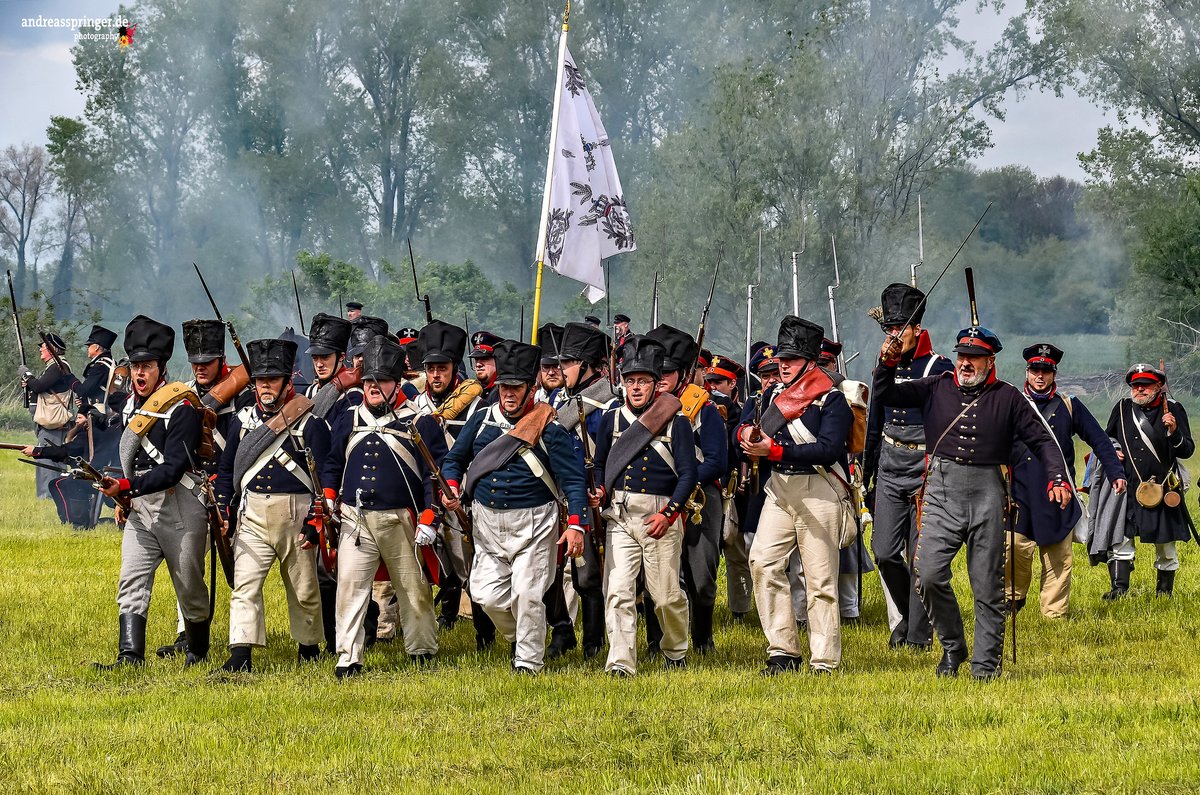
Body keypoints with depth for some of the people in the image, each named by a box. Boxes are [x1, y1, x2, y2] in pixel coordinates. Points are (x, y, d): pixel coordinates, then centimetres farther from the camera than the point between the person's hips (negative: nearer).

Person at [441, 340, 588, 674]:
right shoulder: (481, 420, 5)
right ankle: (518, 637, 31)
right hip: (488, 525, 4)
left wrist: (575, 524, -20)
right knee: (488, 594, 3)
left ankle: (530, 659, 9)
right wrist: (452, 487, -5)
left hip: (533, 524, -4)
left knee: (527, 593, -7)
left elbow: (572, 478, -10)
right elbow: (454, 459, 17)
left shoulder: (549, 429, -8)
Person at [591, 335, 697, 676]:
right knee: (618, 590, -10)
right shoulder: (611, 419, 9)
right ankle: (621, 663, -11)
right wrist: (600, 492, -3)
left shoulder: (676, 422, 0)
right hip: (620, 517, 2)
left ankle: (676, 650, 31)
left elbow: (688, 473, -3)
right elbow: (600, 464, 19)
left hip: (661, 516, -2)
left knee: (666, 595, 5)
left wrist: (668, 513, -14)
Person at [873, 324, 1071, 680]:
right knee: (928, 575, -12)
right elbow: (885, 395, 10)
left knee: (988, 584, 2)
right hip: (942, 491, 1)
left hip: (987, 494, -1)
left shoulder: (1008, 397, 8)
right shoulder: (937, 389, 11)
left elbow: (1042, 440, 9)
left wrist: (1057, 478, -6)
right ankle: (952, 647, 7)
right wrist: (887, 363, -8)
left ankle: (986, 662, 10)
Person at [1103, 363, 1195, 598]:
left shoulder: (1173, 410, -1)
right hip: (1127, 487, 2)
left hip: (1163, 489, -2)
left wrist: (1174, 432, -22)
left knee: (1165, 545, 8)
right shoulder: (1123, 408, 6)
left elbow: (1187, 451, -4)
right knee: (1120, 539, -6)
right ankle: (1119, 587, -3)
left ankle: (1165, 591, 20)